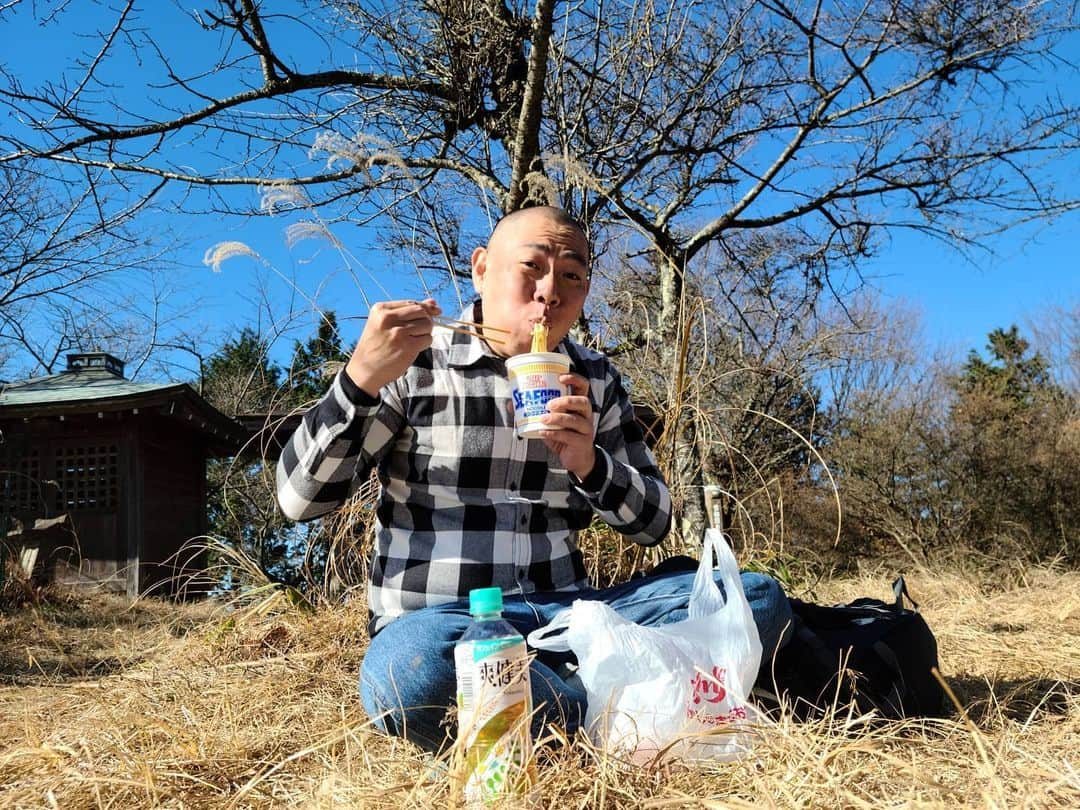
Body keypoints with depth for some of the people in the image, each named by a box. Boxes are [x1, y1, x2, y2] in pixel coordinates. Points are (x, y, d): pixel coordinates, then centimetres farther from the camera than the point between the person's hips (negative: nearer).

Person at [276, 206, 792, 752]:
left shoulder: (595, 380, 11)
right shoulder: (414, 360, 0)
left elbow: (653, 523, 10)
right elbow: (300, 499, -5)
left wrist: (589, 464, -10)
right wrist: (361, 379, -21)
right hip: (437, 620, -3)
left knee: (755, 596, -11)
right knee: (408, 670, -39)